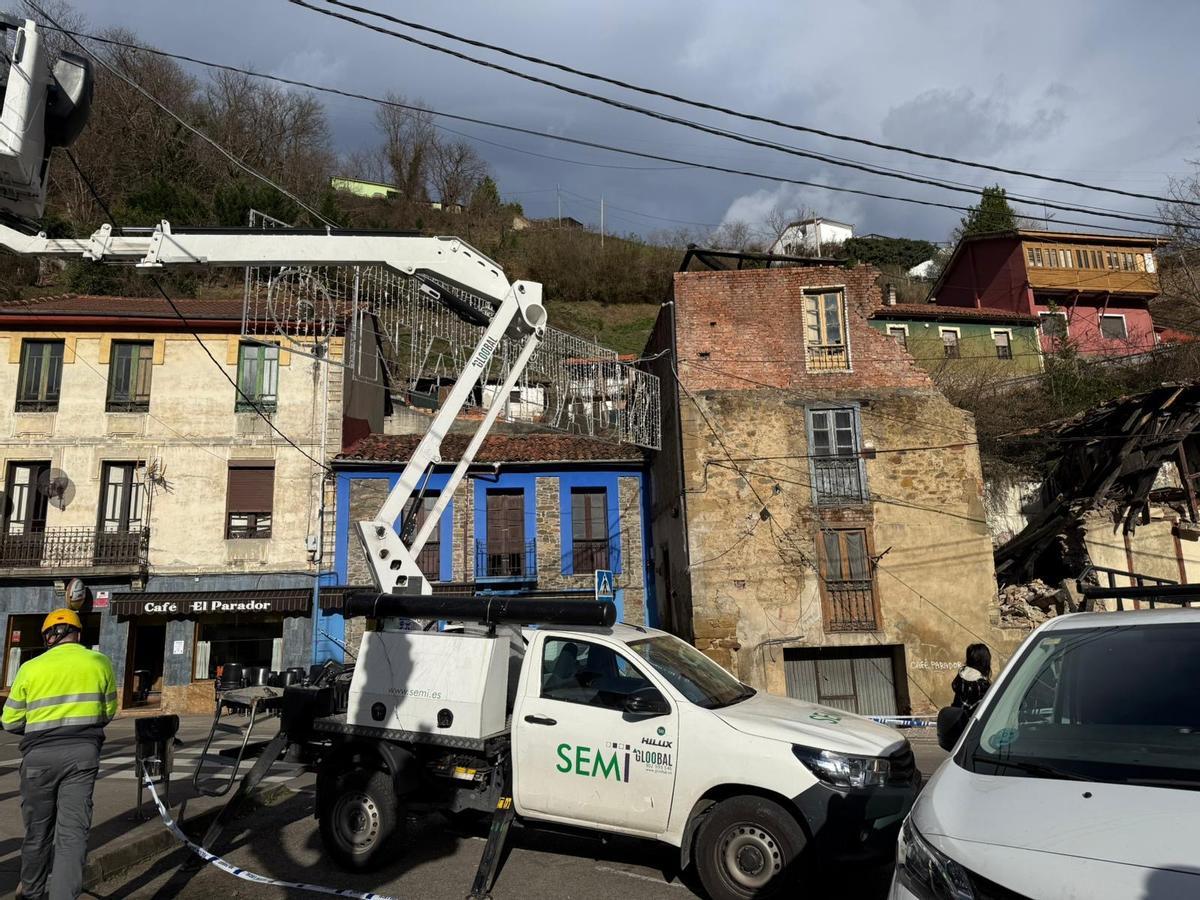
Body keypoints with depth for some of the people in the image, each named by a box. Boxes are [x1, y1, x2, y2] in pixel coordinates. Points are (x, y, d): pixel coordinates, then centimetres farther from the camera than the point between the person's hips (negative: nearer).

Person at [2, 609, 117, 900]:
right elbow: (108, 711, 10)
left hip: (40, 754, 1)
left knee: (38, 830, 17)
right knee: (73, 831, 0)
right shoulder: (100, 662, 2)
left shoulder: (30, 668, 0)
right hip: (83, 752, -1)